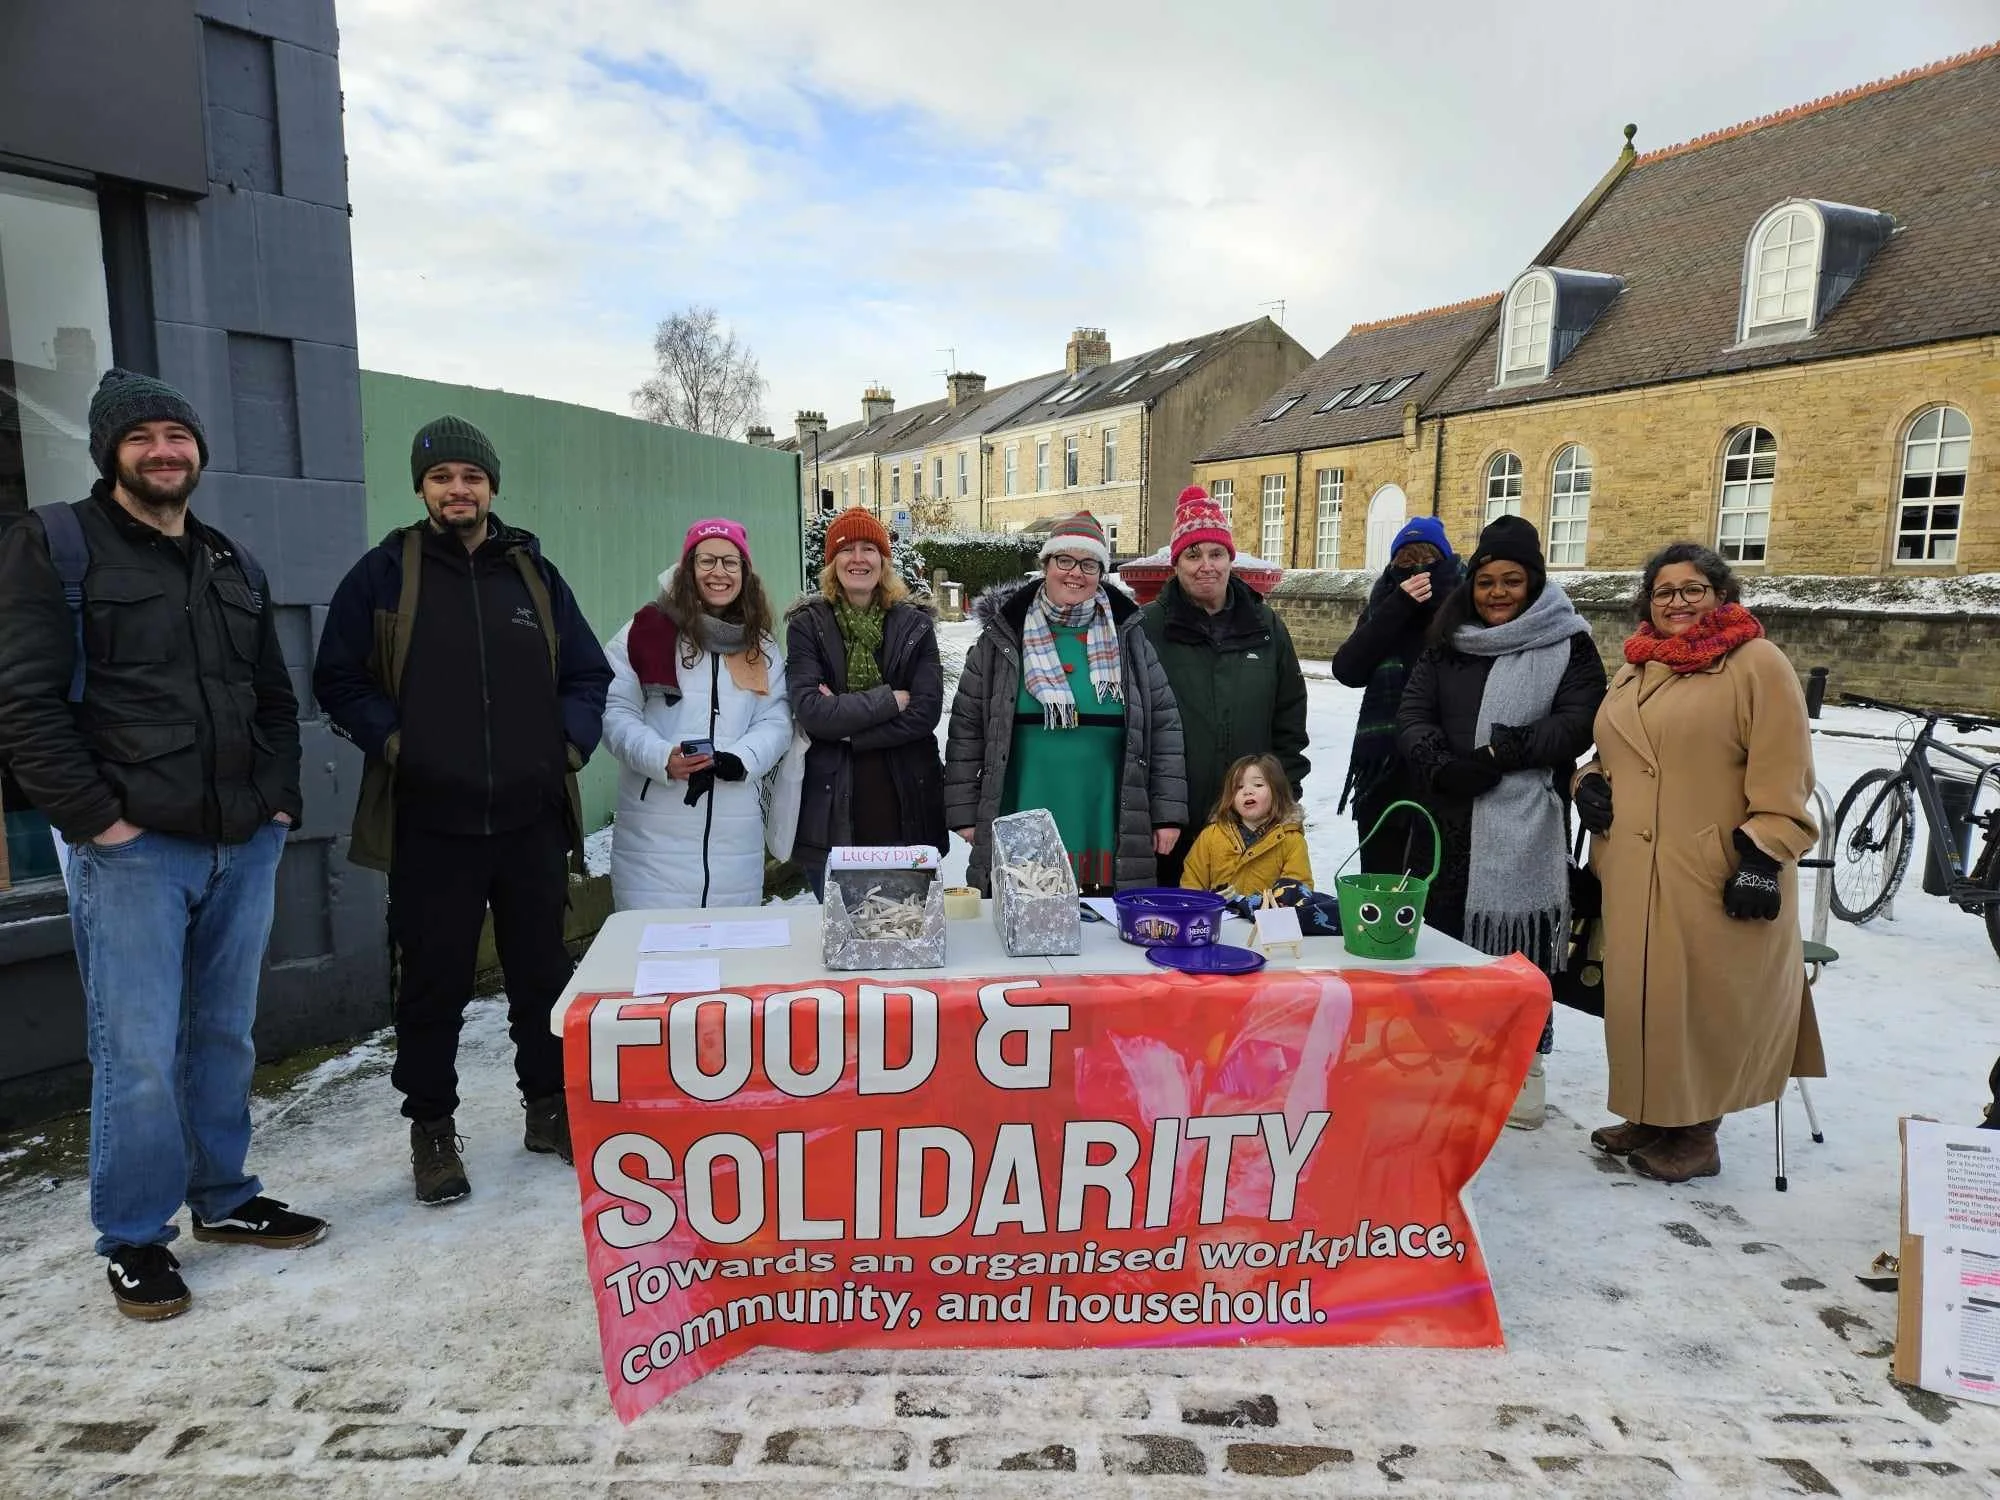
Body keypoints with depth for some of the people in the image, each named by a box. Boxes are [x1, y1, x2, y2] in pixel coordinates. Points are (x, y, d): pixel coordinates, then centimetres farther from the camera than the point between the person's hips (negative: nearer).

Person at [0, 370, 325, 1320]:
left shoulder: (234, 567, 16)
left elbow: (276, 700, 20)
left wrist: (280, 799, 9)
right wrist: (95, 816, -14)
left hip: (245, 848, 5)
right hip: (131, 851, -5)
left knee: (225, 1038, 14)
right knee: (138, 1055, -1)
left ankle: (223, 1197, 28)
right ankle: (132, 1238, 15)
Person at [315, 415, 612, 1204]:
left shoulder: (534, 572, 9)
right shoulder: (384, 572, 1)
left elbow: (587, 674, 13)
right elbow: (339, 680, 3)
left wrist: (569, 745, -1)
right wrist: (393, 743, -11)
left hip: (532, 819, 3)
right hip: (430, 823, -2)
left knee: (542, 972, 13)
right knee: (434, 983, 6)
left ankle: (550, 1107, 29)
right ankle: (431, 1128, 23)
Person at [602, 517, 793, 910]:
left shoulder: (760, 646, 14)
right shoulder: (646, 630, 0)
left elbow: (776, 722, 6)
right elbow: (615, 712, -4)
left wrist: (738, 760, -13)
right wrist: (662, 759, -20)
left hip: (735, 831, 4)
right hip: (655, 831, -4)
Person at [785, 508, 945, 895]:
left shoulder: (915, 625, 5)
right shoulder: (807, 625, 1)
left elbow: (926, 712, -6)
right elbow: (809, 711, -12)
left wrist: (844, 726, -13)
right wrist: (889, 700, -12)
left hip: (905, 812, 1)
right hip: (833, 813, -1)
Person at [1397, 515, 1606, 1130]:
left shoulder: (1568, 645, 2)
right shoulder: (1448, 642, 13)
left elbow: (1578, 723, -9)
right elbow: (1412, 711, 4)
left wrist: (1500, 754, -18)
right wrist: (1440, 762, -14)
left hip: (1526, 826, -4)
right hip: (1448, 817, 4)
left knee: (1520, 942, -1)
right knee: (1441, 929, 10)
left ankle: (1524, 1065, 16)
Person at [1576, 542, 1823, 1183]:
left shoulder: (1757, 663, -4)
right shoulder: (1633, 671, 16)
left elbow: (1783, 777, -9)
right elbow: (1609, 754, 26)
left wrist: (1764, 855, -16)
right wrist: (1590, 783, 5)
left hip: (1715, 876, -6)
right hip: (1633, 873, 6)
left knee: (1703, 1002, 1)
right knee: (1641, 994, 11)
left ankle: (1697, 1136, 16)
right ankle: (1648, 1118, 25)